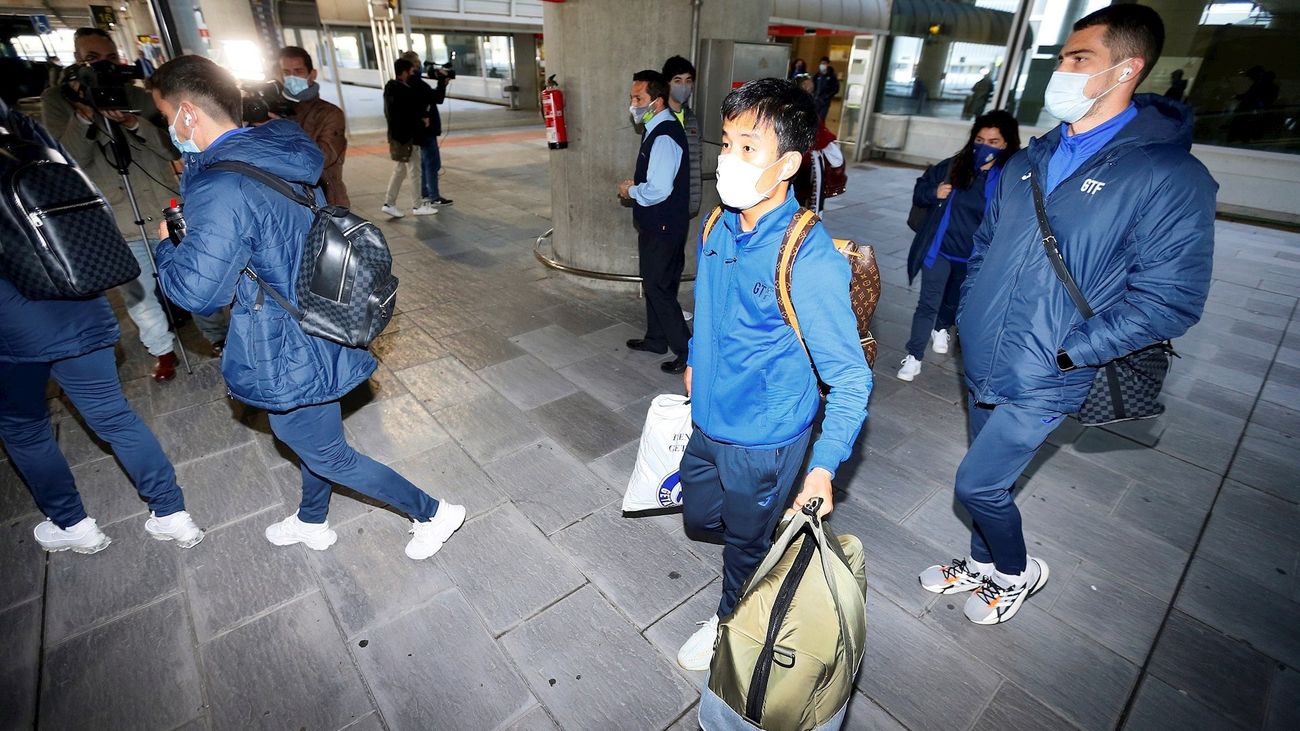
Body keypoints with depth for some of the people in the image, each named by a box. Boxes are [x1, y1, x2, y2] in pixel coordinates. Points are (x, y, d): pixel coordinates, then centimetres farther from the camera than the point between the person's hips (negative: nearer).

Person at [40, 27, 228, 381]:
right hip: (118, 228, -1)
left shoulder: (140, 97, 4)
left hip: (167, 214, 1)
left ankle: (218, 337, 27)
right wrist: (84, 117, -22)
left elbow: (174, 149, -5)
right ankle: (162, 350, 26)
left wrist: (134, 123, -21)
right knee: (141, 297, 7)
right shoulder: (56, 101, -1)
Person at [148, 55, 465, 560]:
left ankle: (432, 514, 21)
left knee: (328, 455, 9)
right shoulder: (285, 155, 2)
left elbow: (197, 292, -21)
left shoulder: (219, 187, -24)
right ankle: (312, 523, 51)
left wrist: (165, 249, -1)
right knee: (311, 437, 27)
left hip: (288, 355, -9)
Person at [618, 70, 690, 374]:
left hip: (664, 227, -10)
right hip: (655, 223, 10)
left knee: (659, 287, -2)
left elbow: (658, 190, -29)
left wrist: (631, 191, -12)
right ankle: (656, 338, 35)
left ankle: (686, 351, 8)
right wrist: (636, 183, 6)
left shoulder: (664, 137, -22)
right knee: (653, 283, 19)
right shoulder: (656, 129, 9)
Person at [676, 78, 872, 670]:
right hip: (708, 419, 7)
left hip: (764, 438, -6)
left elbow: (850, 376, -23)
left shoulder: (810, 260, -29)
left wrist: (825, 465, -30)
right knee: (700, 516, 27)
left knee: (747, 543, 20)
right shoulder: (718, 225, -7)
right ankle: (772, 538, 55)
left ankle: (732, 623, 50)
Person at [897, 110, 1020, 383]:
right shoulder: (954, 166, -6)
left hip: (973, 258, 1)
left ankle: (941, 328, 53)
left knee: (955, 302, 23)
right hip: (939, 250, -1)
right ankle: (914, 356, 7)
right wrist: (933, 192, -17)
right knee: (928, 303, -1)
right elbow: (919, 191, 5)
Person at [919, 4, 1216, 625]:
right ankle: (984, 564, 45)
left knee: (976, 485, -1)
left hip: (1041, 384, -6)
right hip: (983, 364, 6)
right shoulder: (1031, 159, 7)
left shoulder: (1172, 177, -12)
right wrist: (970, 316, 7)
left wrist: (1063, 353, -19)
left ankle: (1017, 572, 30)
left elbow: (1170, 299, -15)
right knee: (989, 481, 20)